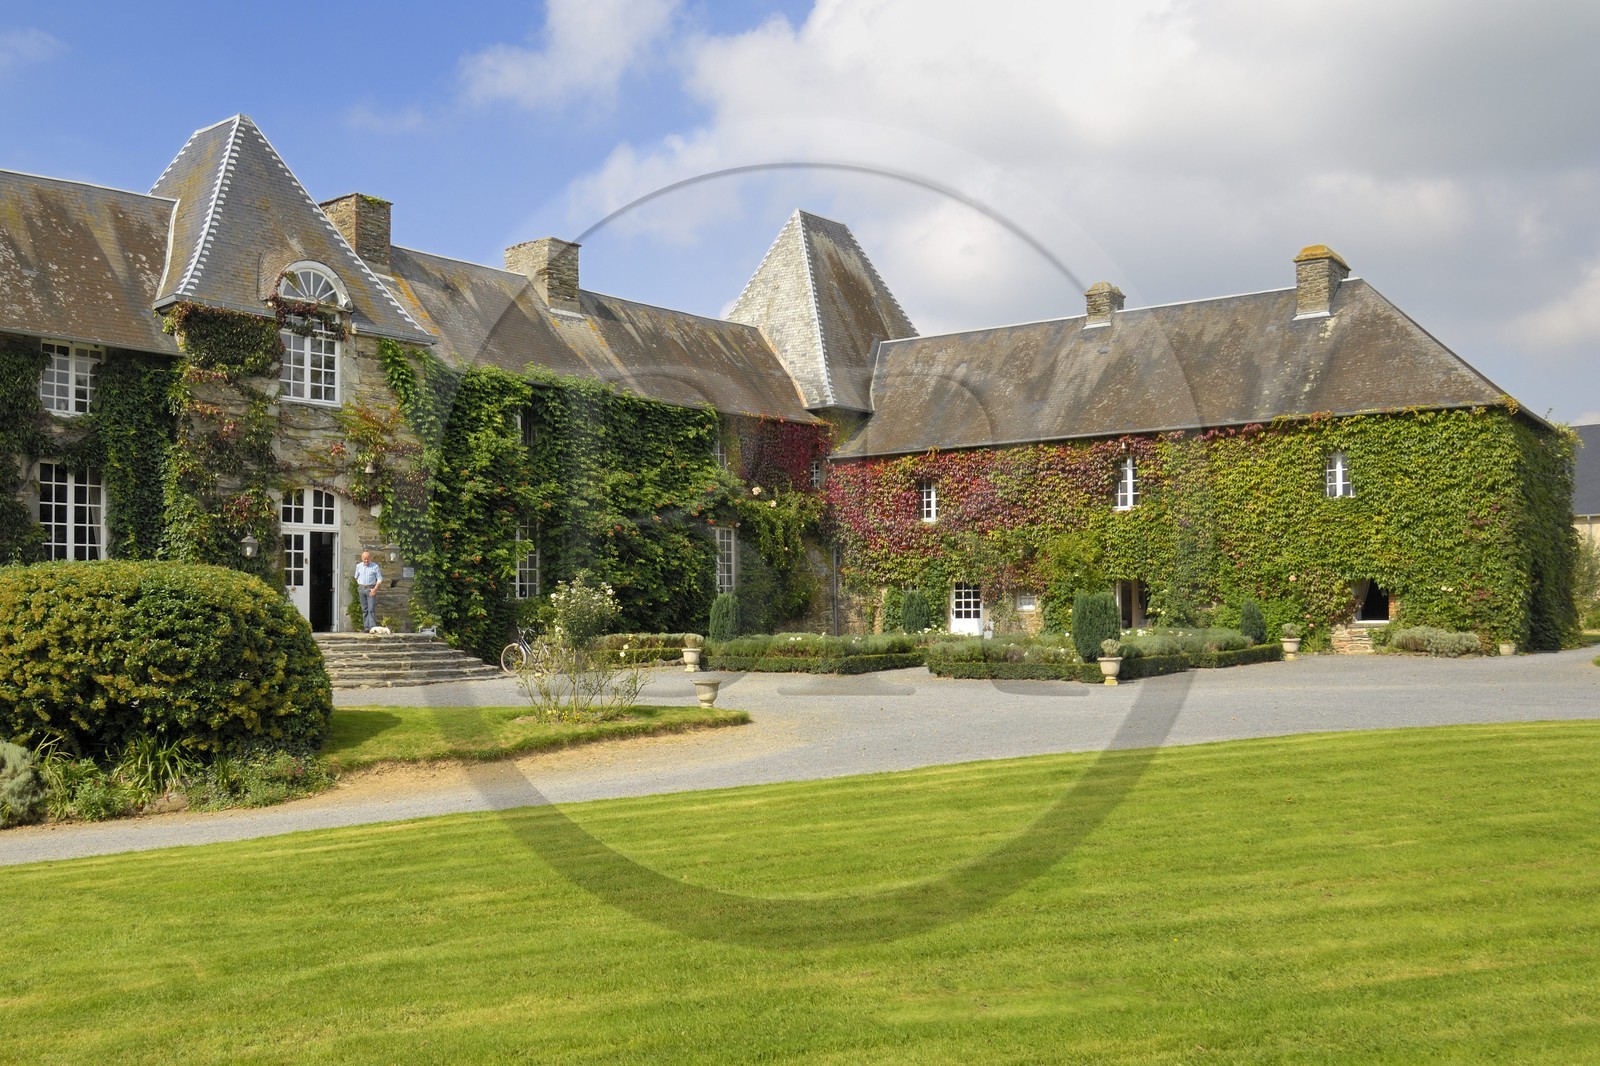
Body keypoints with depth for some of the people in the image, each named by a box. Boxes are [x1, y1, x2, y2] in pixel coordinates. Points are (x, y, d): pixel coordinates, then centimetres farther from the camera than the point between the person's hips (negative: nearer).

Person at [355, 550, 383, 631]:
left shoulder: (375, 566, -3)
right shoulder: (358, 566, 8)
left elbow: (380, 579, -2)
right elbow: (356, 577, 22)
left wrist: (375, 589, -12)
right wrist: (360, 586, 11)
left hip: (371, 589, -4)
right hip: (361, 588, 4)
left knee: (371, 609, -10)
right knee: (364, 609, 5)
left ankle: (372, 627, -15)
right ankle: (366, 627, 7)